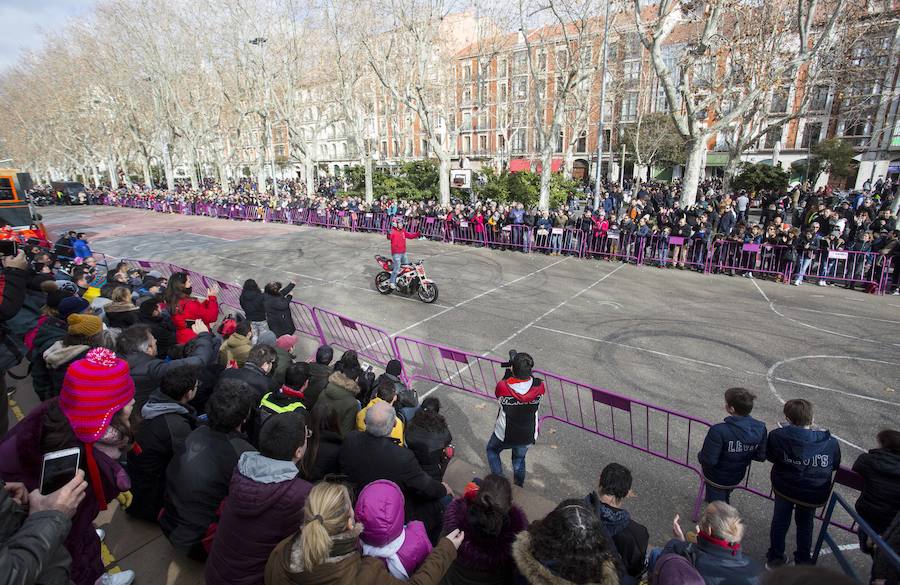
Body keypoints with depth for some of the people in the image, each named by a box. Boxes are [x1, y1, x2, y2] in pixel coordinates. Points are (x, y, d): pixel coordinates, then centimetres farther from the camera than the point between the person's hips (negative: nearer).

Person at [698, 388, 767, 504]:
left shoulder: (718, 431, -37)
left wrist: (700, 455, -10)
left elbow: (708, 460, -31)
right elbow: (761, 456, -6)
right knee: (724, 500, 35)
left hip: (716, 479, -5)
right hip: (738, 477, 6)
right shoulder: (760, 428, -19)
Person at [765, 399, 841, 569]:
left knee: (780, 522, 23)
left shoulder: (777, 436, -26)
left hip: (784, 489, -1)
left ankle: (774, 558, 40)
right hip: (814, 494, 1)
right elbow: (835, 466, -2)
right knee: (805, 525, 27)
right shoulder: (830, 443, -21)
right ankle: (802, 562, 45)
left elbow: (769, 456, -7)